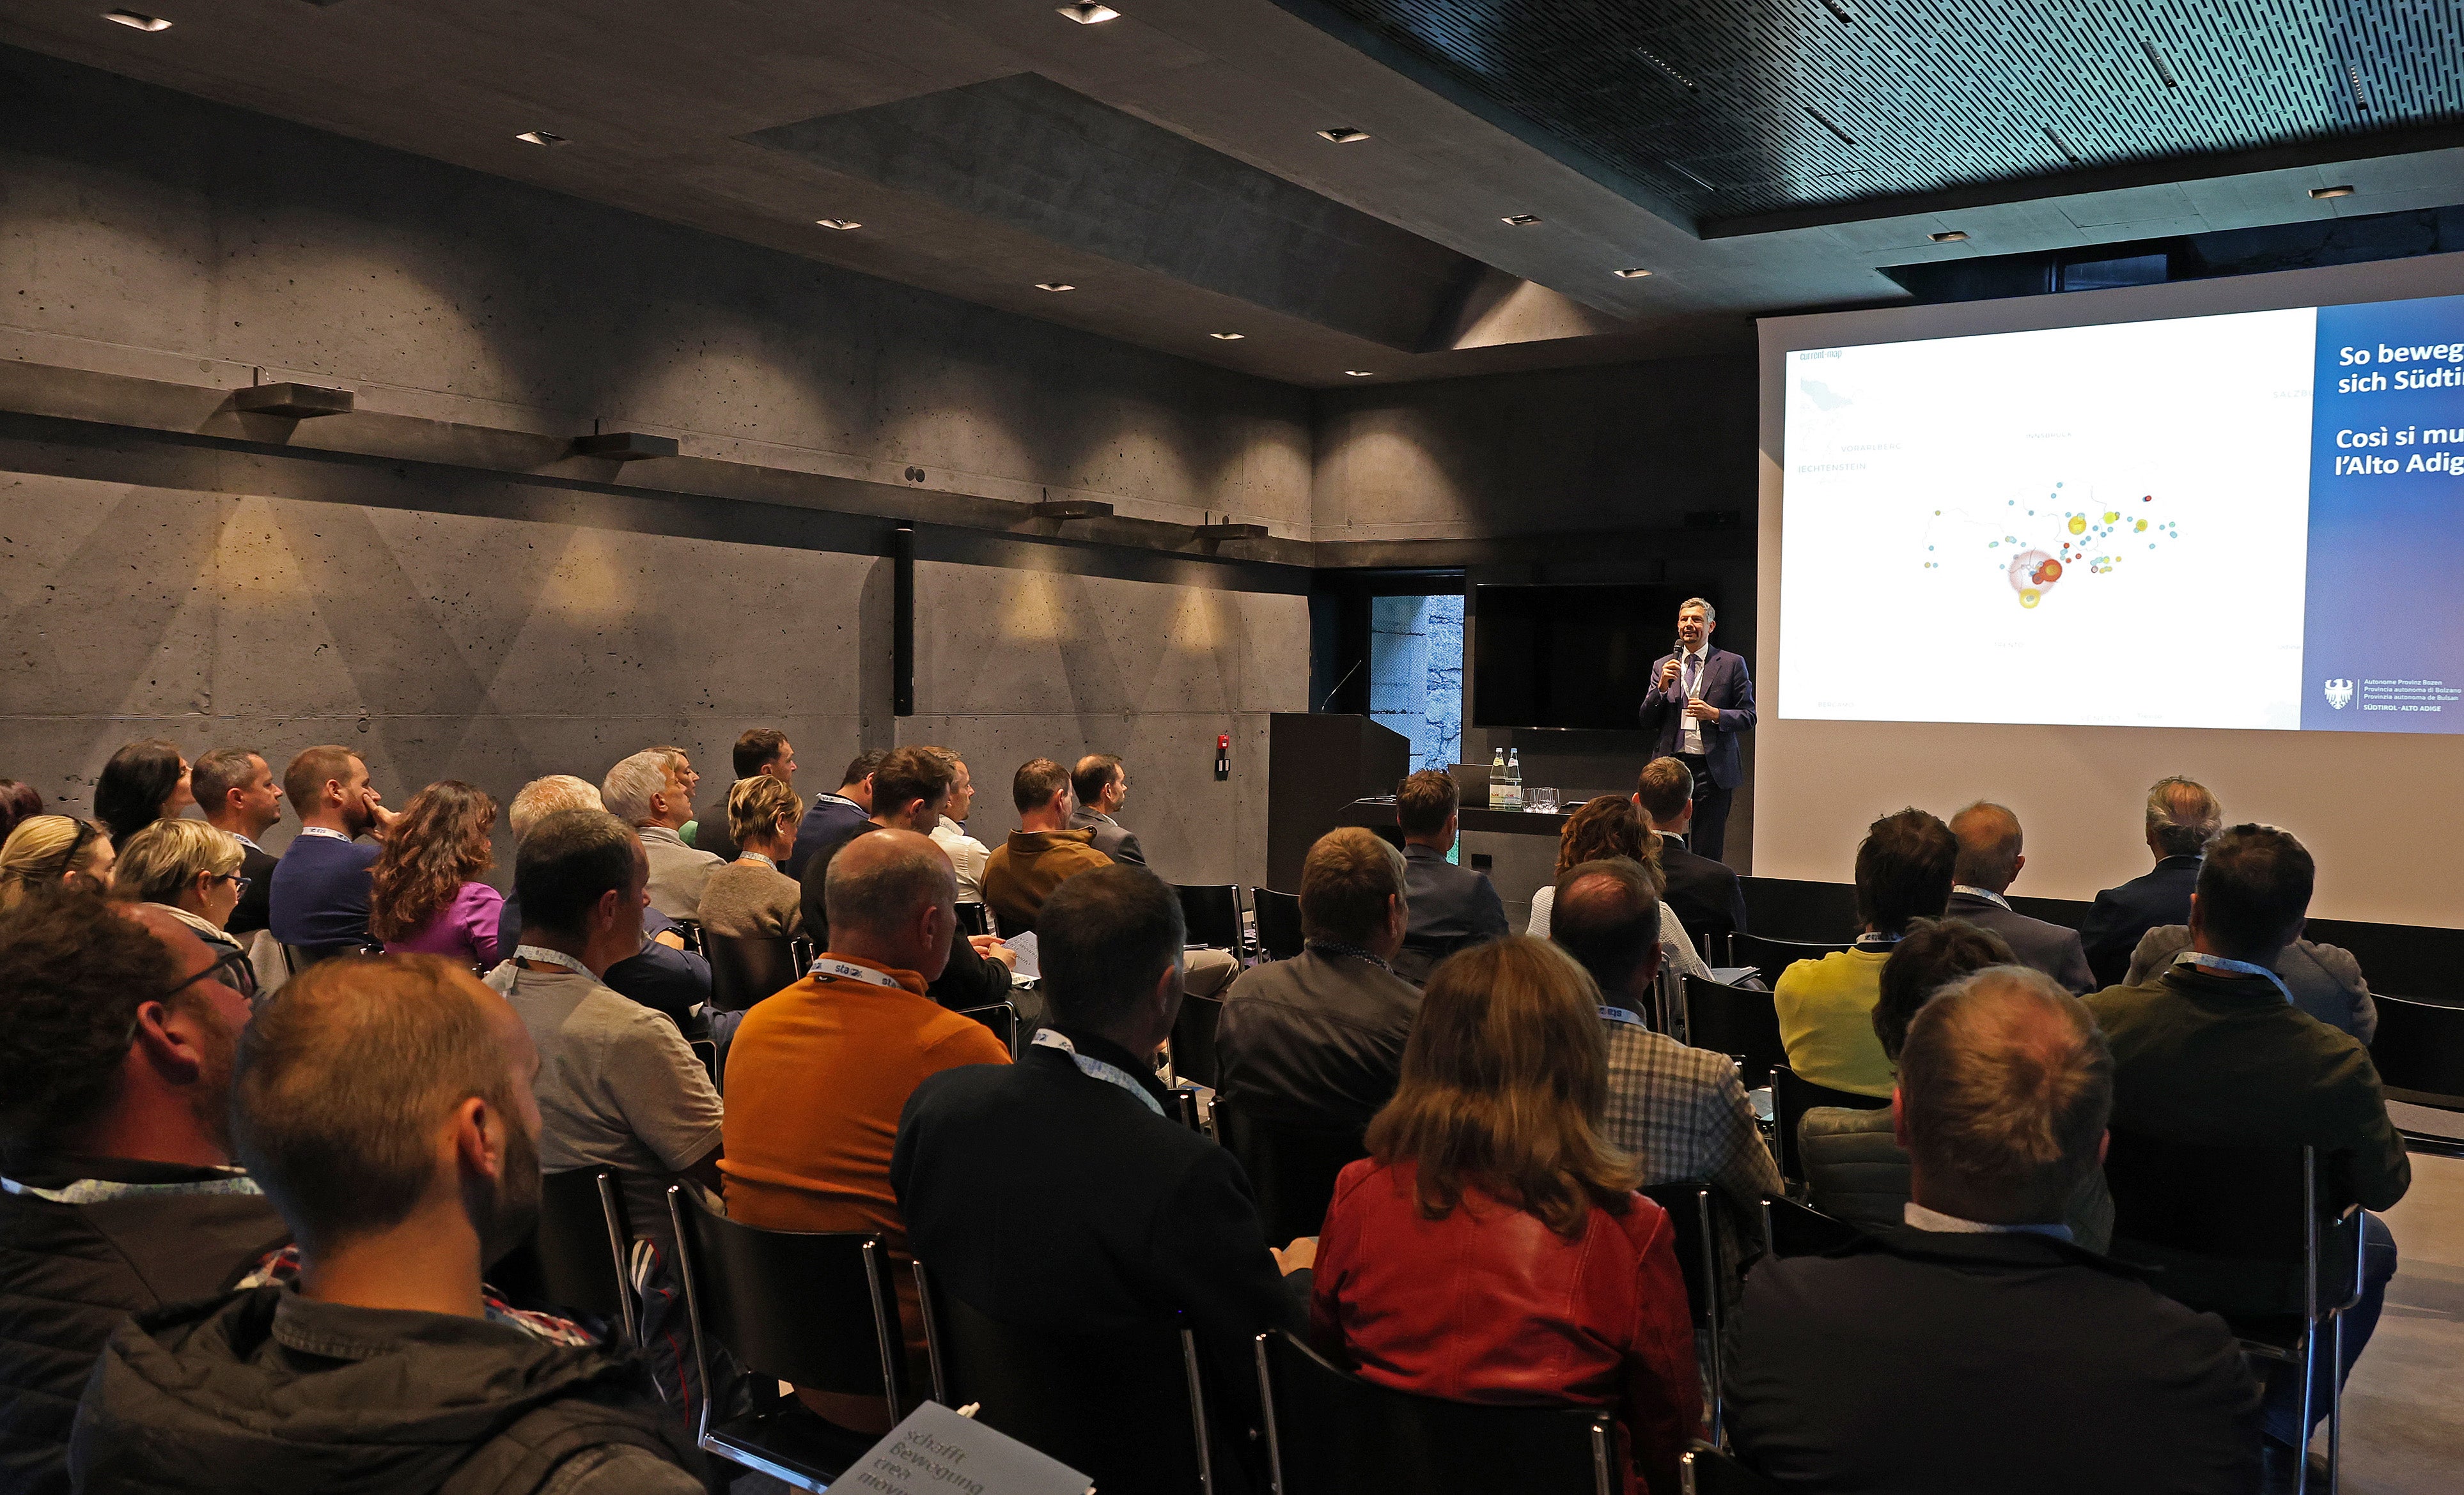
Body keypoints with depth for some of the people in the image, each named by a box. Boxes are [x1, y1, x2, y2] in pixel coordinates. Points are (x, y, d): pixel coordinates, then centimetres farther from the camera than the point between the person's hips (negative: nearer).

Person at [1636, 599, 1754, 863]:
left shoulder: (1732, 664, 5)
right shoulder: (1662, 666, 13)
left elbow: (1748, 717, 3)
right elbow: (1647, 722, 9)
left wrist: (1715, 714, -13)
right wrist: (1661, 687, -6)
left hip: (1712, 769, -2)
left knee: (1708, 854, -2)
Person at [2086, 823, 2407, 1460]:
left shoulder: (2101, 1020, -26)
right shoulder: (2337, 1065, -30)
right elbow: (2384, 1186, -11)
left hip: (2126, 1265, 2)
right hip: (2266, 1290, -2)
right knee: (2373, 1242, 29)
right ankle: (2282, 1429, 34)